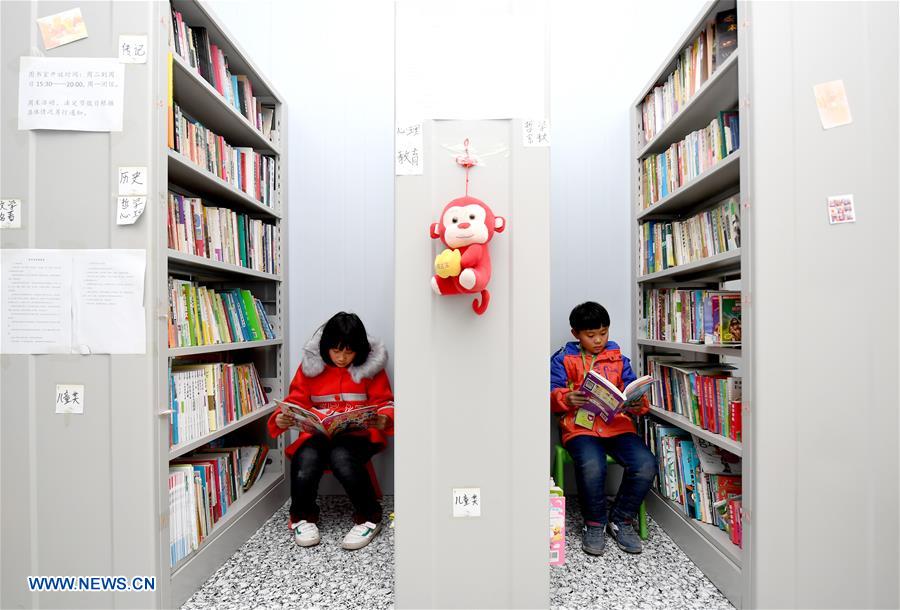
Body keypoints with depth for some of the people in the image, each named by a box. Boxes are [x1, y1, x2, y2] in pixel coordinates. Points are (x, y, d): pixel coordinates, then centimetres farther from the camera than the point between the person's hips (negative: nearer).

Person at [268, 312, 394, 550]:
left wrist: (384, 420, -18)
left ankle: (369, 518, -10)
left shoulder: (370, 366, 4)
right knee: (306, 459, -31)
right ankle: (303, 517, 0)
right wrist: (281, 419, -12)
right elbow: (296, 402, 9)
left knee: (341, 456, -35)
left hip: (358, 434, -1)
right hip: (317, 435, 2)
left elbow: (384, 402, 5)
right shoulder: (311, 365, 7)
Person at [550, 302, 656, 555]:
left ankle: (621, 520, 5)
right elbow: (552, 394, 3)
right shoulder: (563, 359, 10)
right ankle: (594, 524, -1)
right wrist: (566, 399, -19)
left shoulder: (618, 359, 19)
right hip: (580, 427, -3)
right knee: (592, 467, -33)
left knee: (646, 465, -23)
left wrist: (638, 404, -9)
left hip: (617, 425, 3)